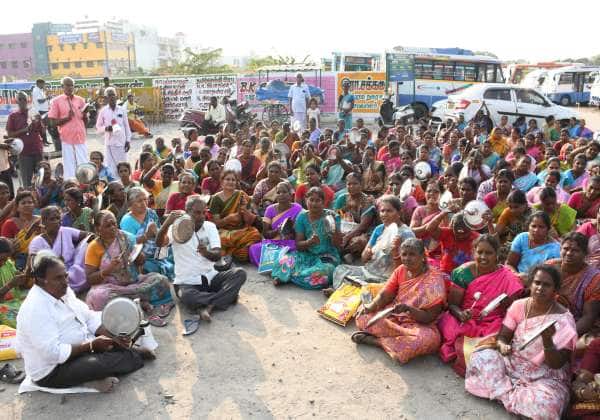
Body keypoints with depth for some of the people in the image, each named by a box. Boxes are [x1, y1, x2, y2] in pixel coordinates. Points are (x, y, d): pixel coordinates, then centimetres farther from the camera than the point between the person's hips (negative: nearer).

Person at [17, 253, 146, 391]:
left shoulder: (64, 292, 2)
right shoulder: (36, 309, -26)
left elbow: (89, 317, 8)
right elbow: (53, 353, -31)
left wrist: (112, 336, -8)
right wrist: (92, 345, -24)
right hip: (53, 371, -10)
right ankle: (135, 356, 1)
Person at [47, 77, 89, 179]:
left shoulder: (80, 100, 10)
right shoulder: (56, 101, 1)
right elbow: (53, 122, 0)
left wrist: (85, 114, -7)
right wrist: (67, 118, -13)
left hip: (80, 137, 3)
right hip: (67, 138, -3)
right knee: (69, 166, 1)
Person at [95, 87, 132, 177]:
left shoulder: (122, 110, 5)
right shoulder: (103, 111, 2)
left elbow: (126, 126, 8)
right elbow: (98, 127, 5)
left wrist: (128, 140, 4)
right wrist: (106, 128, -15)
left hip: (121, 142, 1)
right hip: (109, 143, -1)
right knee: (111, 167, -1)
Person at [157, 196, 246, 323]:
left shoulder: (210, 226, 3)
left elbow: (217, 255, -10)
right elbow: (160, 243, -26)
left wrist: (206, 253, -34)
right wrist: (167, 224, -45)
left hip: (211, 278, 4)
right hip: (187, 282, -4)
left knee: (240, 273, -19)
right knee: (187, 297, -37)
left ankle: (208, 305, -26)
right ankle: (227, 296, -18)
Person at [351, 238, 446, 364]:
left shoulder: (434, 279, -15)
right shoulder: (400, 270, 3)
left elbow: (429, 317, -17)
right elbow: (384, 295, -2)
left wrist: (409, 309, -35)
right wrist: (371, 306, -23)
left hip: (419, 324, -4)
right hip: (392, 316, 4)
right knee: (363, 318, -15)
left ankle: (376, 340, -24)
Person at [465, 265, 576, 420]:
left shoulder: (563, 319, -13)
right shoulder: (519, 306, -2)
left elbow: (556, 364, -15)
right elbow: (502, 337, 0)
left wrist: (547, 340, -35)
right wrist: (503, 346, -24)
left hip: (545, 377, -3)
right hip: (513, 364, 3)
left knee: (544, 404, -35)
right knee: (481, 358, -22)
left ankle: (505, 393, -8)